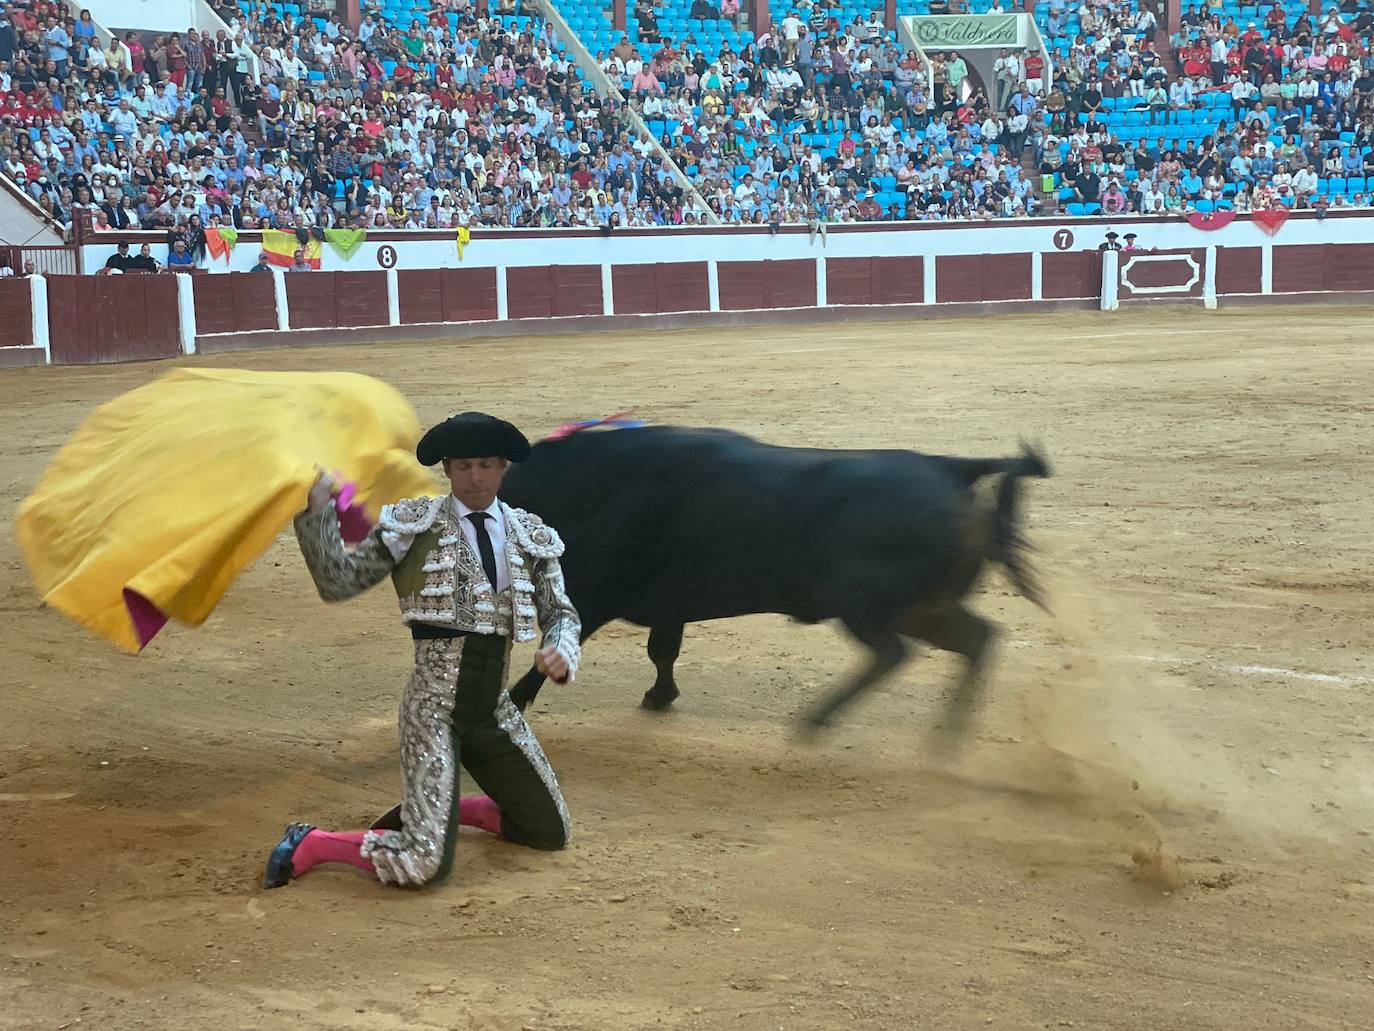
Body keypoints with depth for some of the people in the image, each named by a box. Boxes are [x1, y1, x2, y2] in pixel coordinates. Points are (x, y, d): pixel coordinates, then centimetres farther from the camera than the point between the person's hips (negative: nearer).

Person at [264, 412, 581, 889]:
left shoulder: (530, 536, 7)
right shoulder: (413, 526, -4)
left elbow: (560, 612, 11)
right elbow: (338, 582, -6)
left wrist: (561, 652, -11)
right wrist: (318, 511, -17)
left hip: (493, 708, 5)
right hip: (434, 707, -5)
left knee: (551, 833, 13)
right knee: (426, 864, -16)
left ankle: (442, 809, 31)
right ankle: (311, 844, 7)